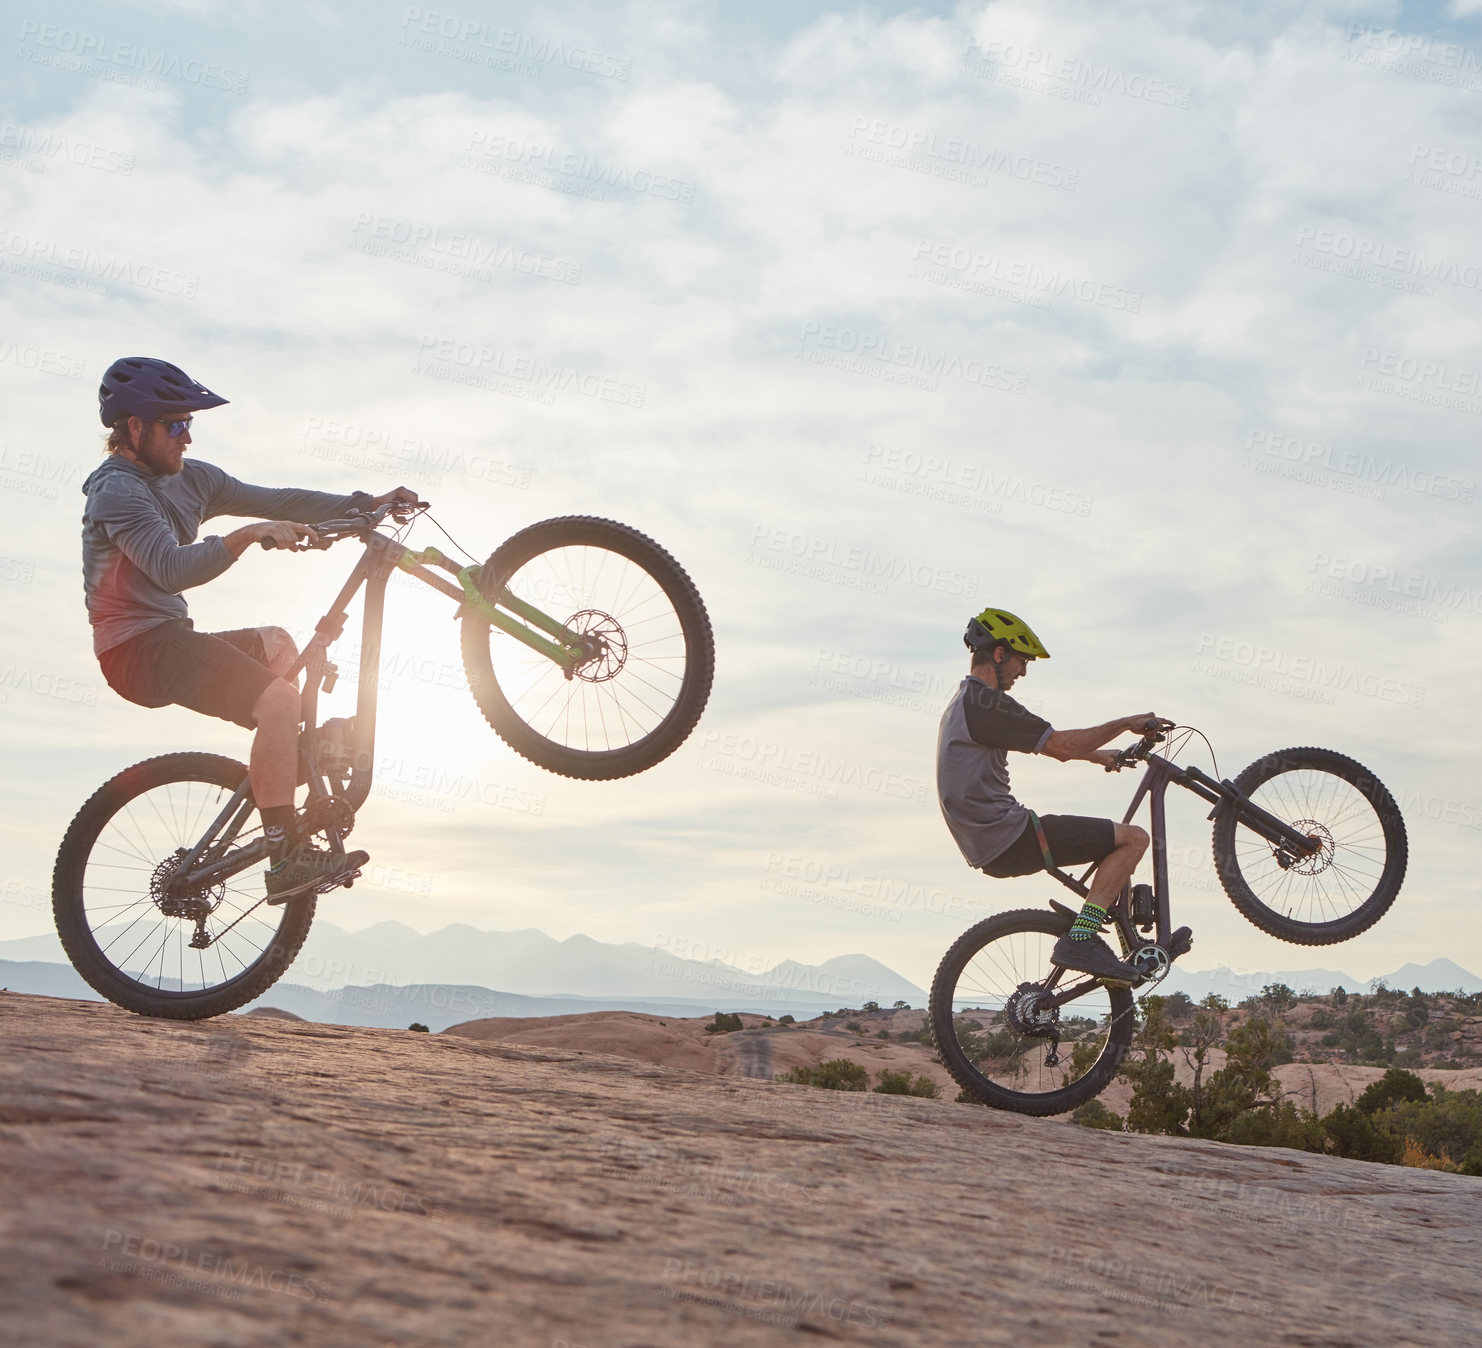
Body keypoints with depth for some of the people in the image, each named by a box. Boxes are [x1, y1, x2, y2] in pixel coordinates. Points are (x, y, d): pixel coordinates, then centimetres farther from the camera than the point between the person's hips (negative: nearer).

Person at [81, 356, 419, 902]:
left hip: (167, 639, 10)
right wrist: (249, 534, -40)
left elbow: (274, 501, 8)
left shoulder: (188, 478, 11)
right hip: (138, 647, -10)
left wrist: (367, 504, 0)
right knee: (278, 699, -23)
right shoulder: (116, 490, -14)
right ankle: (287, 861, -26)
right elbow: (172, 568, -30)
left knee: (276, 643, 26)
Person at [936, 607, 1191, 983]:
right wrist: (1127, 722, -4)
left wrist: (1097, 754, 32)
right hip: (1009, 839, -11)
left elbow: (1049, 744, 31)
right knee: (1134, 838, -10)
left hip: (988, 846, 11)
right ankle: (1079, 941, -15)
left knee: (1114, 845, 25)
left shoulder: (964, 704, 20)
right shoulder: (985, 702, -14)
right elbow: (1062, 745, -16)